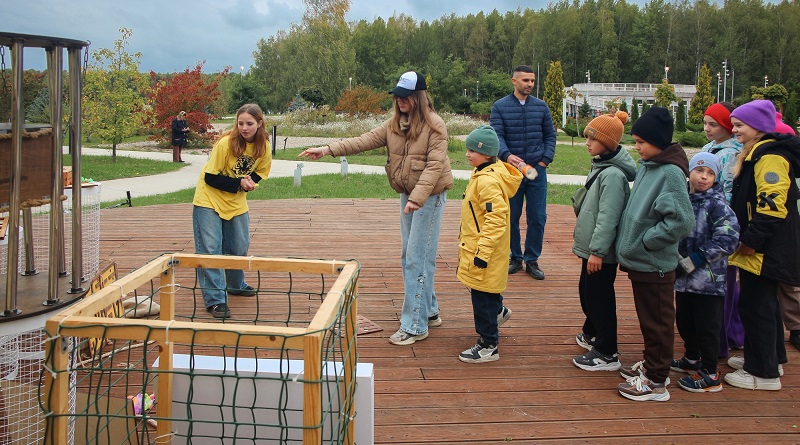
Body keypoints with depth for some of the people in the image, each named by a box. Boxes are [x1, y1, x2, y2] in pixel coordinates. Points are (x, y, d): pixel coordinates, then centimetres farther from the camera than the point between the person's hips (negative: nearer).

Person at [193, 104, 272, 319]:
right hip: (209, 200, -5)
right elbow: (211, 178, -18)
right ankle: (215, 299, -7)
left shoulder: (264, 146, -7)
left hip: (237, 203, 5)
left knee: (239, 248, 12)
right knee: (210, 250, -10)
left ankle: (236, 285, 38)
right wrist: (239, 183, -26)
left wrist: (248, 182, -14)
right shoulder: (225, 143, -23)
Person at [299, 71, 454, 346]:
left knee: (417, 259, -8)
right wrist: (328, 150, -11)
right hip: (407, 195, 8)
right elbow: (365, 141, -1)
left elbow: (435, 165, -21)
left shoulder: (434, 125, -14)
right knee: (409, 256, 14)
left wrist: (418, 197, -31)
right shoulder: (394, 124, 7)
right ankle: (429, 311, 29)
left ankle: (414, 326, -1)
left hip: (430, 196, -8)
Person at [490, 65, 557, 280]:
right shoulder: (500, 107, 1)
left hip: (537, 170, 2)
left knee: (538, 217, 2)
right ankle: (515, 258, 21)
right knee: (512, 217, 7)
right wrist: (507, 155, -27)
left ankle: (532, 260, 15)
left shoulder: (541, 106, 9)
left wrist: (546, 159, -1)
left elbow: (550, 134, 13)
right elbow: (496, 135, -9)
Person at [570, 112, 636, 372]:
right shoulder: (601, 166, 10)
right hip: (591, 246, 10)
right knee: (587, 291, 23)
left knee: (599, 297, -1)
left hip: (601, 252, -10)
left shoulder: (613, 175, -22)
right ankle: (592, 333, 42)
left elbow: (608, 217, -26)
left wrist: (597, 250, -25)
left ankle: (607, 354, 10)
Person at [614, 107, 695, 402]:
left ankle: (656, 382, 16)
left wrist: (646, 241, -20)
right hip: (639, 261, 9)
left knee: (657, 322, 4)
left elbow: (682, 221, -27)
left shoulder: (671, 173, -20)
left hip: (655, 265, -9)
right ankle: (651, 365, 37)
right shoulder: (645, 167, 7)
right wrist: (630, 245, 10)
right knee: (647, 319, 21)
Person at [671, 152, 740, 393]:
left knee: (707, 327, 2)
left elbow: (729, 236, -22)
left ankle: (710, 375, 16)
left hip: (709, 279, -7)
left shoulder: (716, 204, -13)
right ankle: (692, 359, 41)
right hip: (684, 277, 7)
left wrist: (696, 259, -20)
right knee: (684, 321, 20)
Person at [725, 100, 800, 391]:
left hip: (765, 248, -11)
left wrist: (751, 240, -23)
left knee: (755, 305, -4)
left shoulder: (770, 156, -18)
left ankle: (763, 373, 6)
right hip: (760, 245, 11)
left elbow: (772, 204, -26)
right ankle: (772, 358, 34)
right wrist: (747, 239, 20)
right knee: (764, 302, 20)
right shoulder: (755, 153, 16)